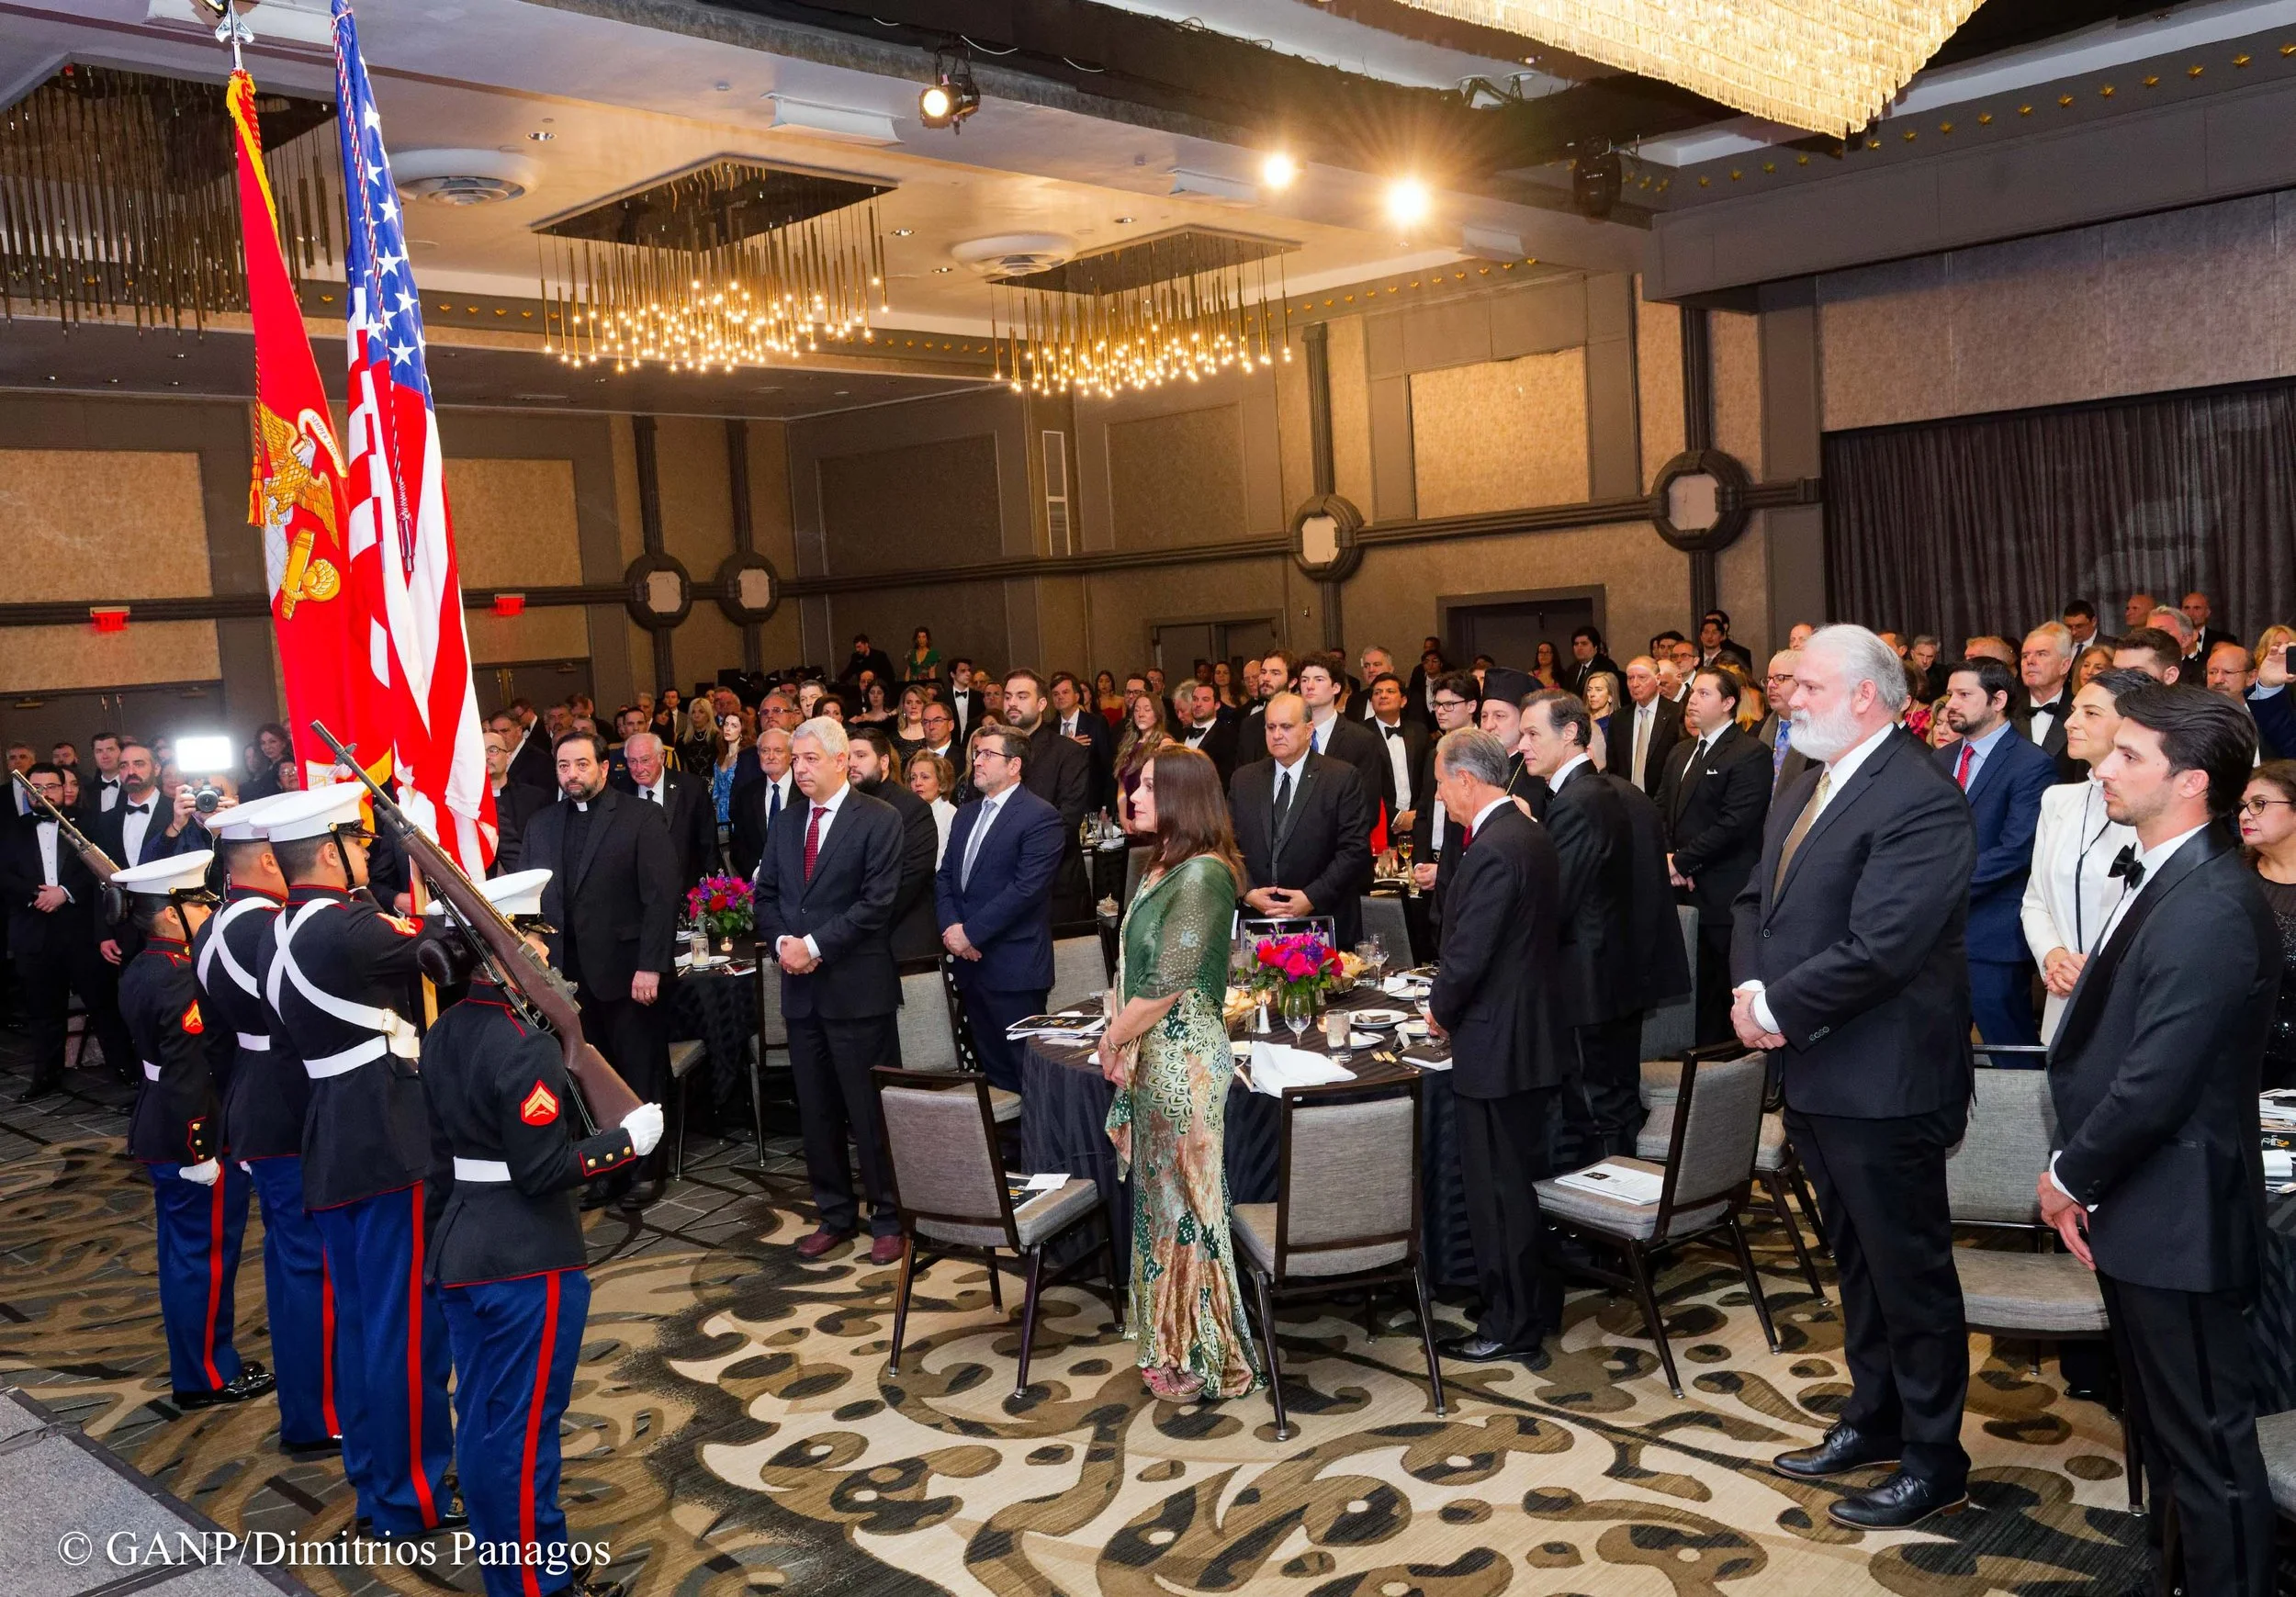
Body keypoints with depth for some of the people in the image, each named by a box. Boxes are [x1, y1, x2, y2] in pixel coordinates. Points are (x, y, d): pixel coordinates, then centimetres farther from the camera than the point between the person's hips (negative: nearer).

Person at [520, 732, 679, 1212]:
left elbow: (663, 896, -9)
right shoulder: (542, 825, 11)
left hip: (627, 972, -4)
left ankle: (645, 1171, 20)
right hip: (570, 975, 4)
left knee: (641, 1077, 7)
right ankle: (606, 1170, 17)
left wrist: (650, 966, -15)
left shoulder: (642, 817, -4)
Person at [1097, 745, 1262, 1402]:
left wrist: (1113, 1038, -9)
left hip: (1183, 1056, -9)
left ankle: (1204, 1357, 17)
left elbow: (1168, 986, -21)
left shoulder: (1201, 876, -19)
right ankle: (1168, 1333, 33)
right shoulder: (1164, 867, 10)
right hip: (1153, 1054, 9)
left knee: (1184, 1200, 2)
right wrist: (1120, 1036, 3)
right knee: (1159, 1194, 18)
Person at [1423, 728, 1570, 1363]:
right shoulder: (1533, 836, 9)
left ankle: (1512, 1323, 13)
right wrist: (1452, 1002, 14)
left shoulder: (1492, 851, -22)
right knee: (1522, 1177, 20)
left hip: (1496, 1044, -10)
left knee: (1497, 1186, 2)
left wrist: (1441, 1011, -5)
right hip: (1534, 1033, 10)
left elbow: (1468, 953, -24)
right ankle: (1539, 1302, 33)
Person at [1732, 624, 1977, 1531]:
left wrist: (1779, 1007, -17)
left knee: (1909, 1270, 5)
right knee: (1857, 1259, 22)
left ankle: (1933, 1458, 21)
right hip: (1815, 1073, 9)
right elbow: (1756, 900, 12)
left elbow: (1878, 946, -27)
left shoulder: (1920, 800, -20)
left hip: (1883, 1081, -9)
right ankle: (1874, 1420, 38)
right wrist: (1750, 991, -6)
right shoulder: (1806, 791, 12)